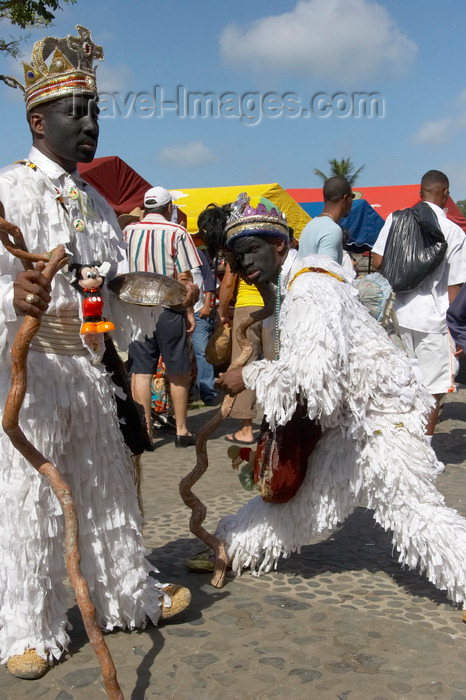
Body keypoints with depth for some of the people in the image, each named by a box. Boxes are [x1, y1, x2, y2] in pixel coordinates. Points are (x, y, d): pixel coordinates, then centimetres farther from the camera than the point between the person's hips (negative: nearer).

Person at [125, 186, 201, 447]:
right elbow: (184, 278, -6)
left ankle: (144, 430, 6)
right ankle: (182, 430, 14)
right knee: (178, 371, 7)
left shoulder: (127, 232, 6)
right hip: (169, 308, -2)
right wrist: (190, 313, 0)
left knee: (140, 371, 5)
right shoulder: (177, 233, -3)